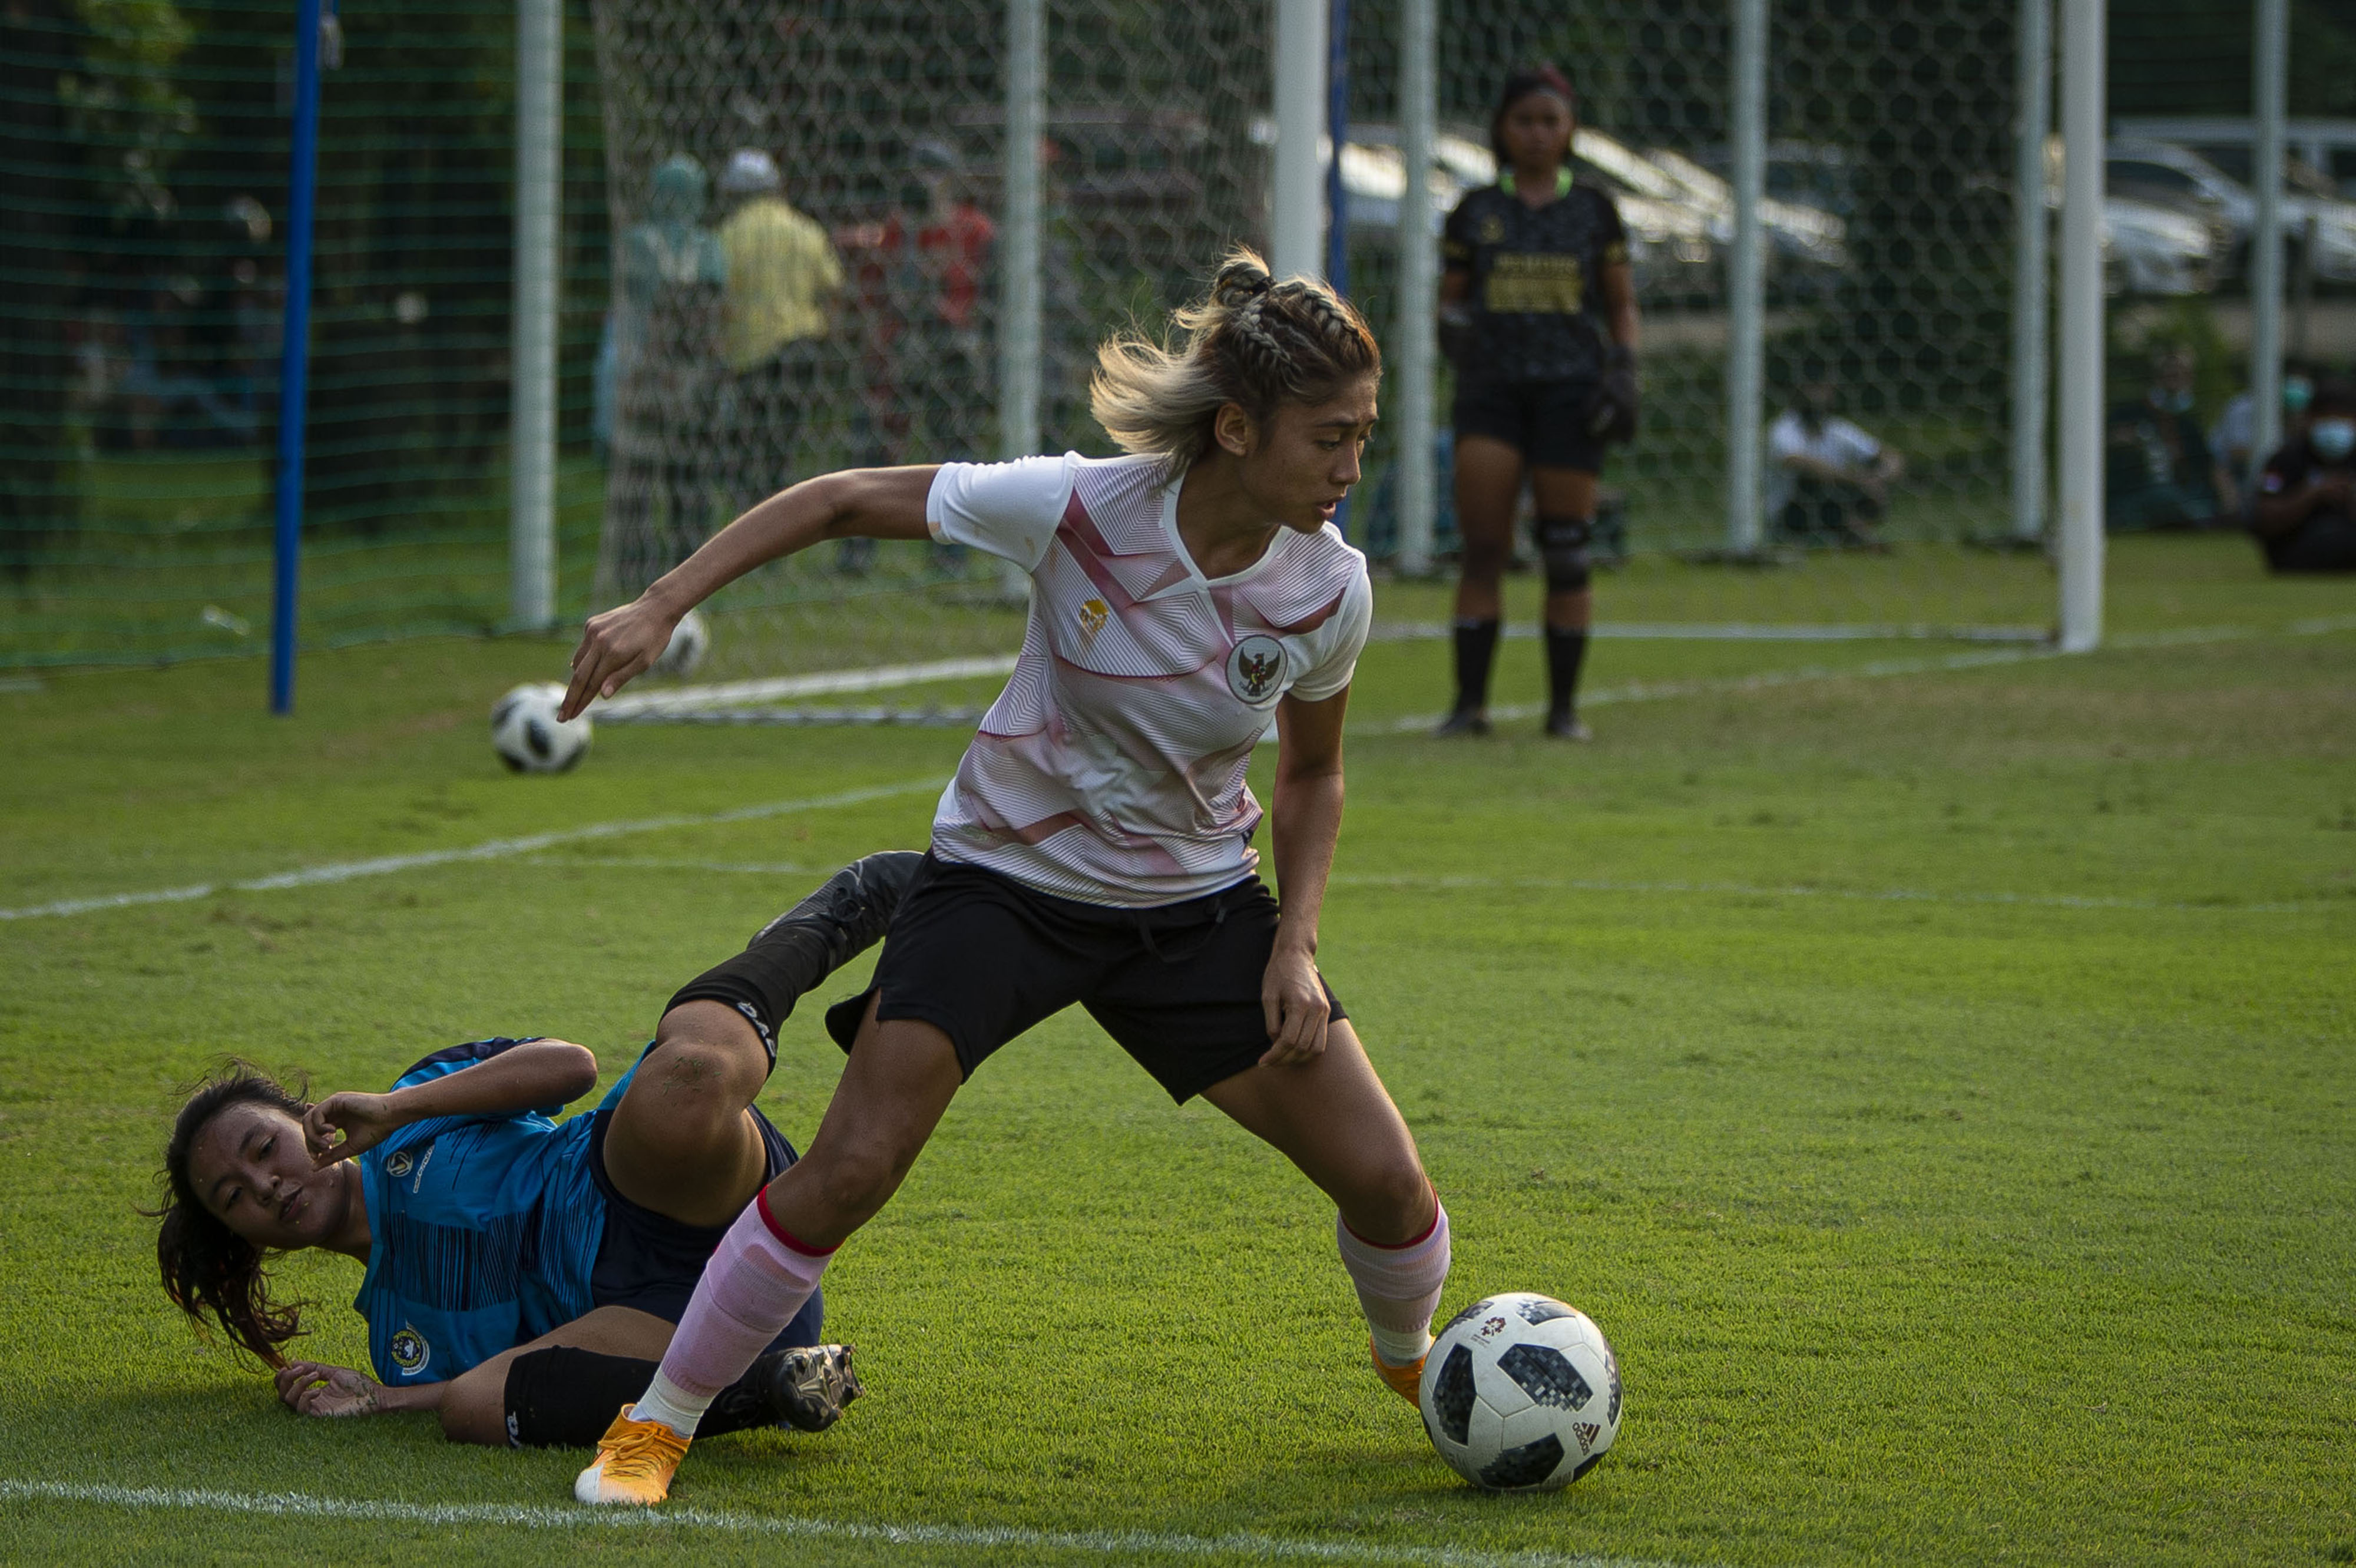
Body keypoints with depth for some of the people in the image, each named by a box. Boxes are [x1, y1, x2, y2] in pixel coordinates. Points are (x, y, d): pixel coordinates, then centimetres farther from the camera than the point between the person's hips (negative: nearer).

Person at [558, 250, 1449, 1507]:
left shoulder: (1329, 590, -15)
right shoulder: (1077, 510, -26)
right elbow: (844, 501, -14)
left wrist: (1294, 948, -8)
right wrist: (659, 608, -21)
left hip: (1196, 903, 3)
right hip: (1005, 876, -3)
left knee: (1384, 1179, -3)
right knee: (850, 1169, -17)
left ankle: (1413, 1365, 32)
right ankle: (655, 1425, 1)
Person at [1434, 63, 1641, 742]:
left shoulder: (1593, 211, 8)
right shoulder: (1475, 212, 9)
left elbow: (1623, 306, 11)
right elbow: (1448, 301, 12)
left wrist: (1623, 373, -3)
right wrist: (1453, 327, -10)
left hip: (1570, 391, 0)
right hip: (1492, 387, 0)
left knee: (1567, 553, -1)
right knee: (1480, 547, -10)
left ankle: (1564, 706, 7)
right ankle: (1470, 701, -7)